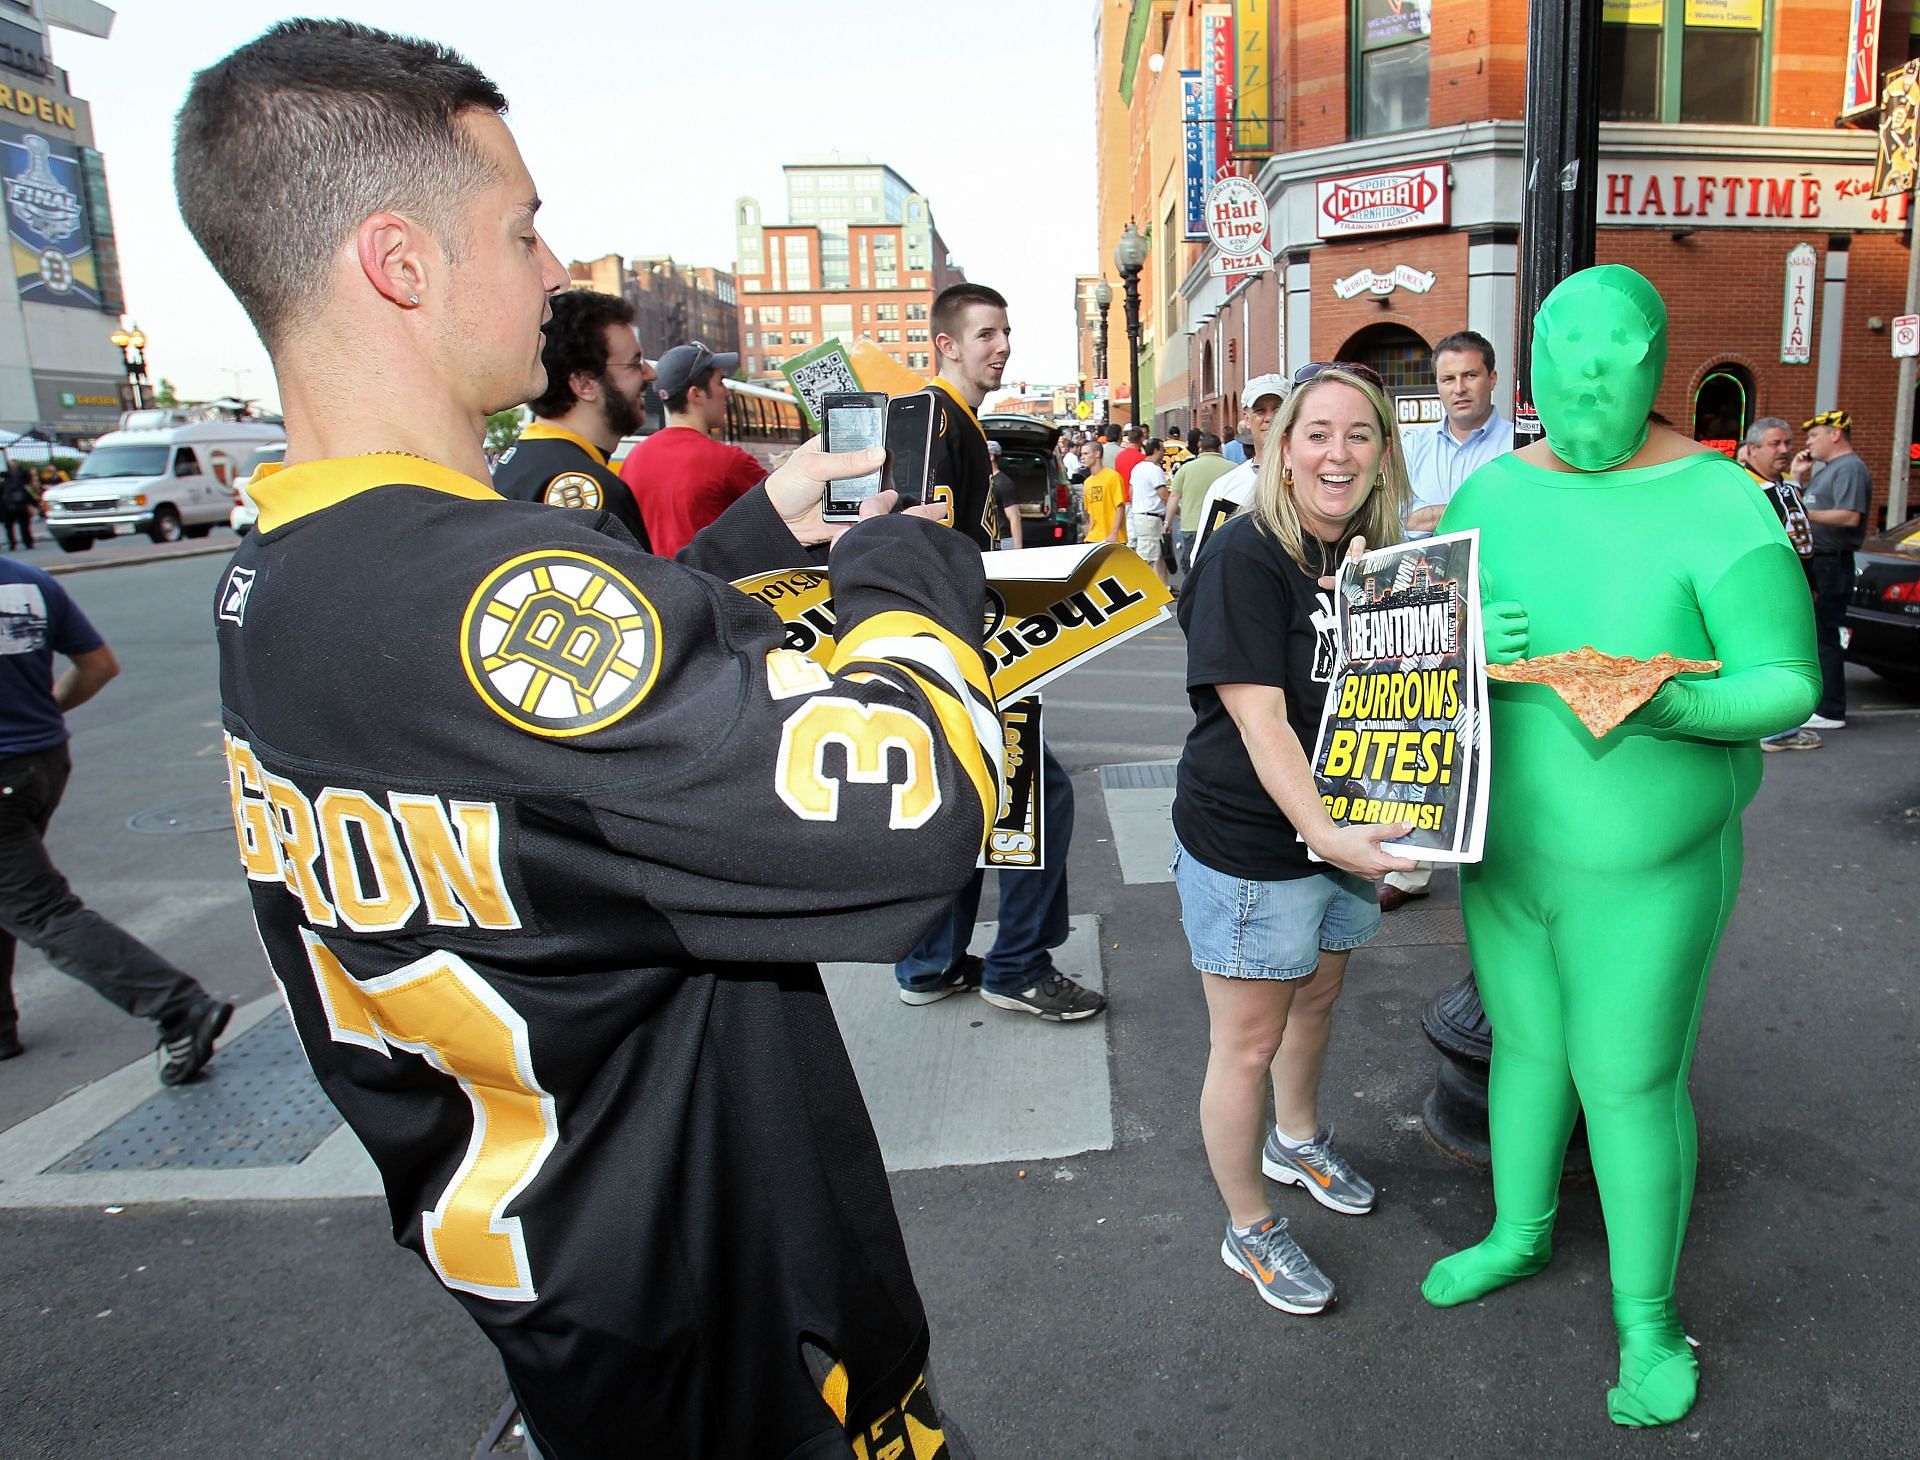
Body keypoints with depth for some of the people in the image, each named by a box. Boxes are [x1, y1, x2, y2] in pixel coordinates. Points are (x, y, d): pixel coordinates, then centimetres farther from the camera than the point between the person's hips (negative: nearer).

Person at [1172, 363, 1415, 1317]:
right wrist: (1324, 833, -33)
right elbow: (1260, 717, -24)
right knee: (1248, 1042, 5)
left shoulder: (1378, 556, 5)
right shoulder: (1247, 556, -17)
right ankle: (1251, 1232, 26)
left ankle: (1295, 1141, 52)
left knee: (1317, 994, 25)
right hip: (1250, 840, -7)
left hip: (1347, 827, 8)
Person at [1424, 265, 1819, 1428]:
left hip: (1644, 867, -4)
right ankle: (1520, 1233, 47)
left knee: (1633, 1088, 8)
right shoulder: (1496, 493, -3)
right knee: (1526, 1043, 21)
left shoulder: (1714, 503, -18)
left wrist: (1671, 706, -39)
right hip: (1509, 846, 5)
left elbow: (1788, 685, -19)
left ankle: (1647, 1313, 33)